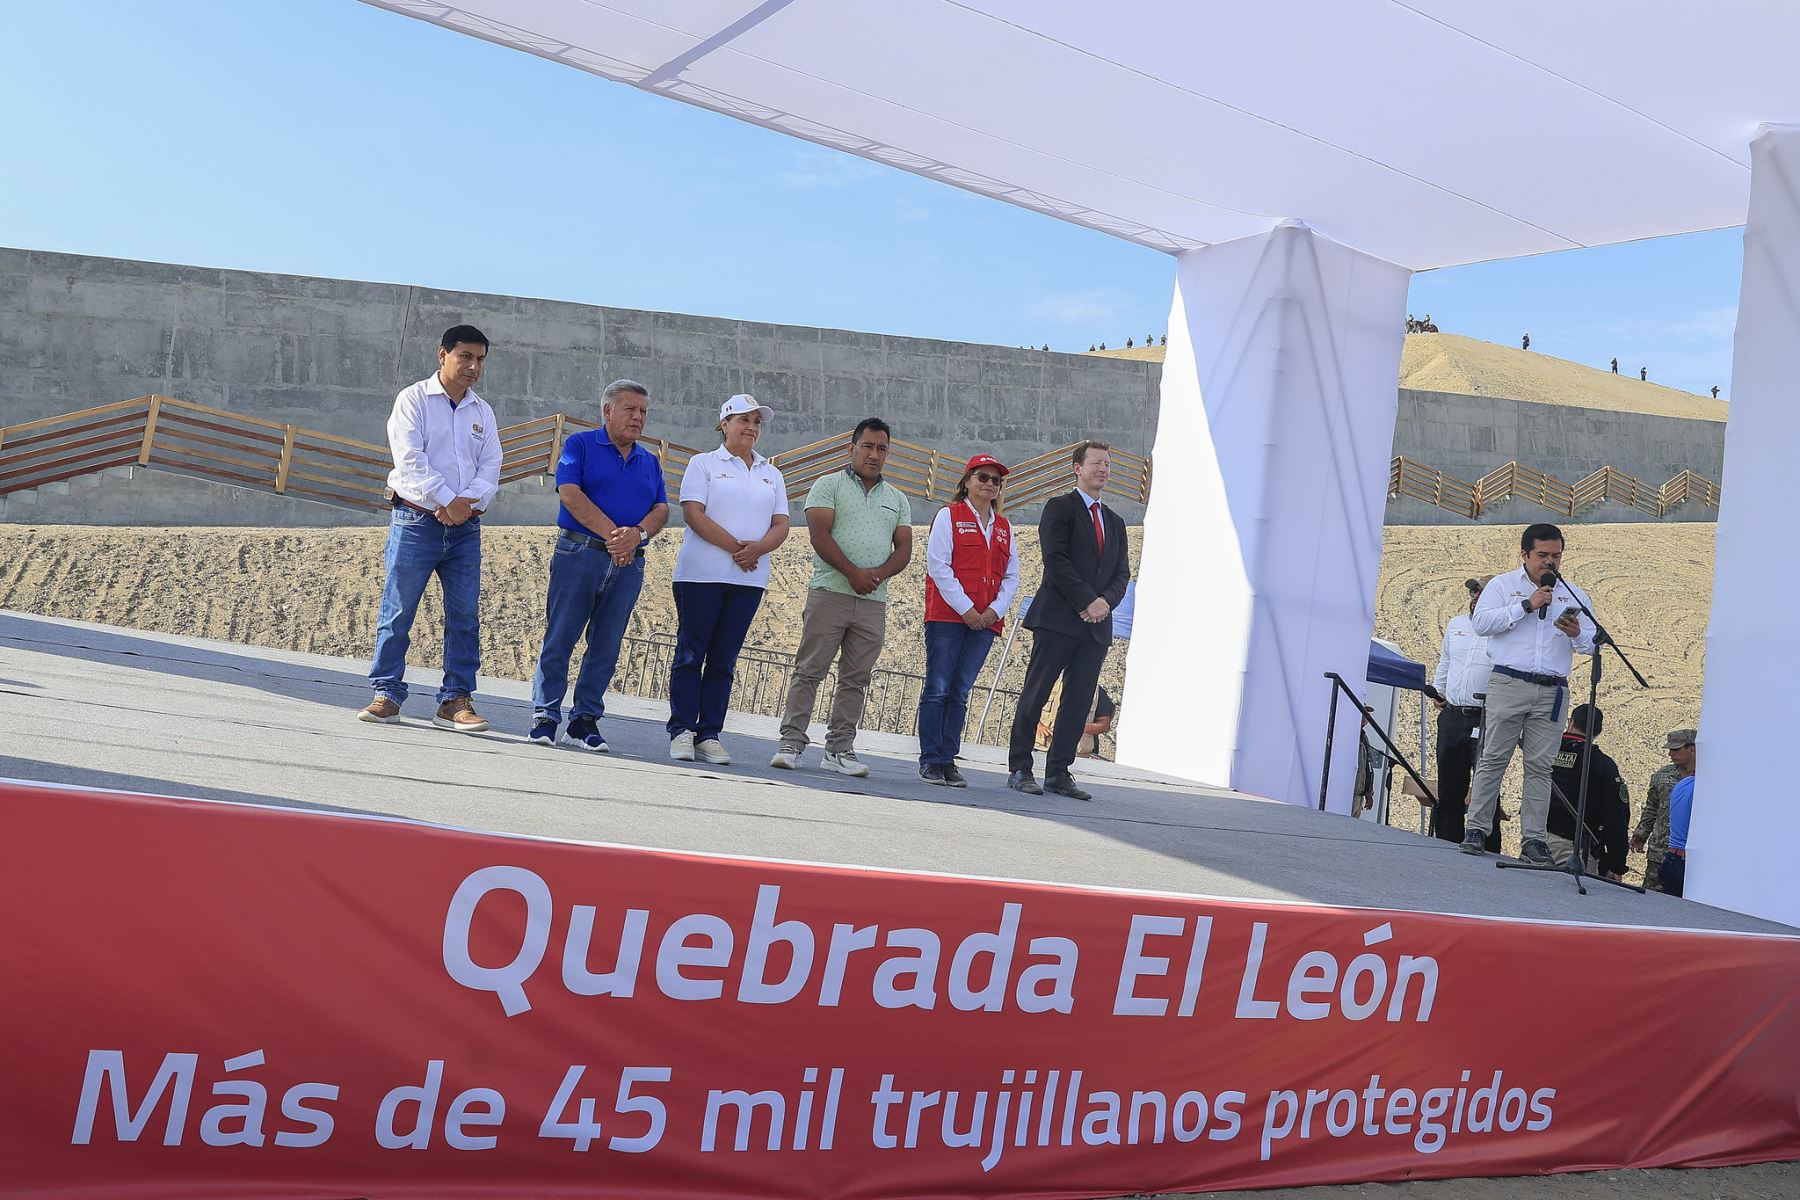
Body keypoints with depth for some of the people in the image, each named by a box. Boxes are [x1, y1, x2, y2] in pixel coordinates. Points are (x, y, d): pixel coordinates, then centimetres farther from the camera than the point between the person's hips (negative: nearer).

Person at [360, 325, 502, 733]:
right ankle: (387, 693, 6)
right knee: (398, 610, -3)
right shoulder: (414, 399, 2)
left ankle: (456, 699, 4)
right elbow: (410, 459, -9)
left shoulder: (483, 412, 16)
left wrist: (467, 499, -12)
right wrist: (445, 500, -16)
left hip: (464, 526, 4)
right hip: (416, 519, -4)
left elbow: (490, 467, 7)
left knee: (465, 614, 0)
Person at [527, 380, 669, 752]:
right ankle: (544, 717, 1)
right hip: (579, 553, -4)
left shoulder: (650, 462, 17)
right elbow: (570, 494, -10)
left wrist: (638, 533, -15)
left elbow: (661, 510, 7)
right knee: (560, 637, -4)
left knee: (606, 646, 5)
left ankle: (585, 721, 12)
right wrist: (611, 534, -18)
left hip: (628, 565, 4)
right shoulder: (580, 445, 3)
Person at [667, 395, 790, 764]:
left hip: (749, 578, 4)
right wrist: (734, 546, -16)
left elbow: (781, 525, 10)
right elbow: (693, 512, -8)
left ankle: (710, 734, 7)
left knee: (724, 660, 4)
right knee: (691, 653, -2)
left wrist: (757, 548, -12)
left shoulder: (771, 475, 18)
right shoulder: (703, 463, 5)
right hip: (702, 573, -4)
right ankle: (682, 731, 2)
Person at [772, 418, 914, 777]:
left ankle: (840, 749, 10)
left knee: (855, 679, 5)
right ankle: (791, 743, -2)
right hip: (830, 594, -4)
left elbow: (904, 548, 11)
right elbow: (820, 534, -7)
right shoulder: (828, 485, 5)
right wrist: (852, 572, -16)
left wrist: (879, 573, -9)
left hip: (873, 603, 4)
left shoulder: (897, 499, 19)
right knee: (809, 671, -4)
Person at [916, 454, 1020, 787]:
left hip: (985, 622, 4)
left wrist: (996, 610, -4)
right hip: (947, 616, -4)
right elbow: (938, 565, -7)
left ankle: (948, 760, 9)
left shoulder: (1004, 527, 17)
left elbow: (1012, 576, 13)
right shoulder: (949, 516, 2)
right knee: (937, 689, -3)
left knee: (960, 693, 6)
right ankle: (929, 761, 2)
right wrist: (965, 609, -12)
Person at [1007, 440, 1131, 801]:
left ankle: (1058, 773, 9)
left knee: (1079, 702, 3)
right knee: (1035, 695, -3)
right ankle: (1019, 769, 2)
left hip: (1097, 624, 6)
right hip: (1058, 619, -6)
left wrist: (1106, 601, -6)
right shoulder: (1059, 507, 2)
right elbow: (1056, 559, -10)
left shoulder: (1114, 522, 22)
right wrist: (1087, 601, -14)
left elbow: (1122, 573, 15)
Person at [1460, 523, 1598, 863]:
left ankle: (1534, 839, 1)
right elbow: (1480, 622, -7)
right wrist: (1526, 605, -9)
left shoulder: (1574, 596, 18)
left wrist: (1577, 634, -8)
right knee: (1493, 758, -5)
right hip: (1508, 683, -2)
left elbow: (1594, 644, 15)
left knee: (1540, 766, 0)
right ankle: (1476, 829, 0)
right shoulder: (1502, 585, 9)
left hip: (1553, 691, 2)